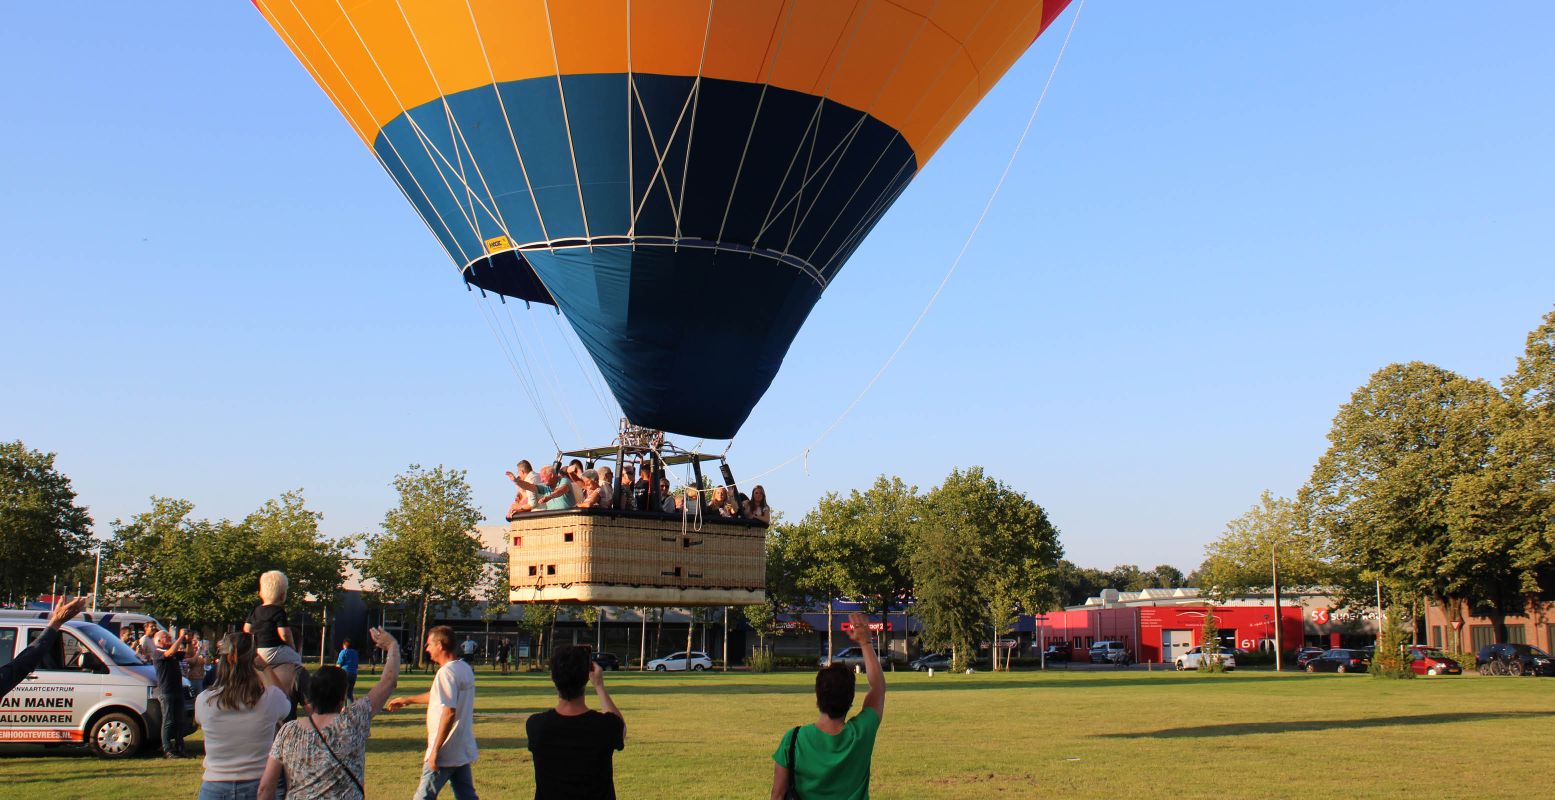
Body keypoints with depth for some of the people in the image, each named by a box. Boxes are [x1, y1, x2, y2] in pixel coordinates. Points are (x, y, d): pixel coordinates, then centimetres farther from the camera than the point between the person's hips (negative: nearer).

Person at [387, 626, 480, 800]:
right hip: (463, 751, 9)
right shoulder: (465, 669, 11)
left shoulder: (446, 672, -18)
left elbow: (449, 712, -26)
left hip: (446, 752, -9)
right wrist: (408, 700, 38)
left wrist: (435, 750, -23)